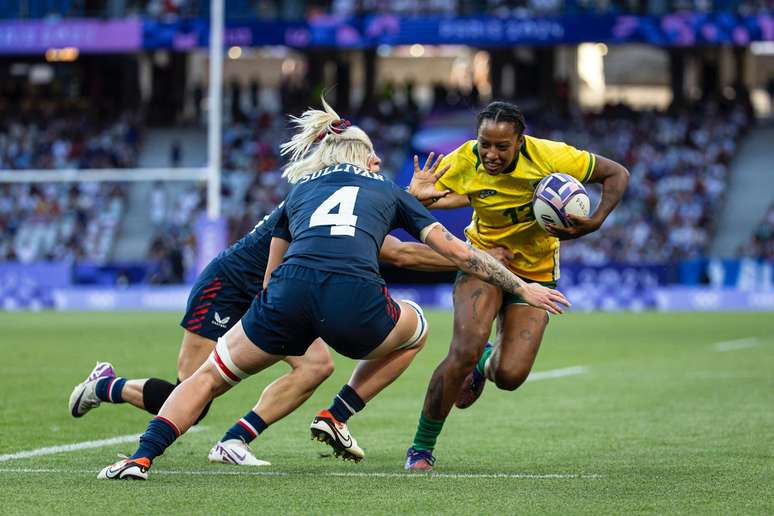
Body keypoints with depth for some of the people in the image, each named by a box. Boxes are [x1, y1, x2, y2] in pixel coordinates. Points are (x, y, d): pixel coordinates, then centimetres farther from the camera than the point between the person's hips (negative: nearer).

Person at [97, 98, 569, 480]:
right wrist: (521, 286, 39)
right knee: (416, 328, 32)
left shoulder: (299, 191, 32)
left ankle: (142, 456, 0)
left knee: (208, 377, 21)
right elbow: (457, 252, 29)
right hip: (354, 303, -2)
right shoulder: (388, 191, 28)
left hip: (289, 292, 2)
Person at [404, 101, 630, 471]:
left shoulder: (550, 157, -23)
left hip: (536, 271, 0)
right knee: (464, 350, -24)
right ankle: (421, 449, -7)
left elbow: (616, 175, -10)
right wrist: (416, 195, -39)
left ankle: (486, 363, 30)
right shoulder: (462, 163, -20)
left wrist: (594, 223, -24)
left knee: (510, 376, -12)